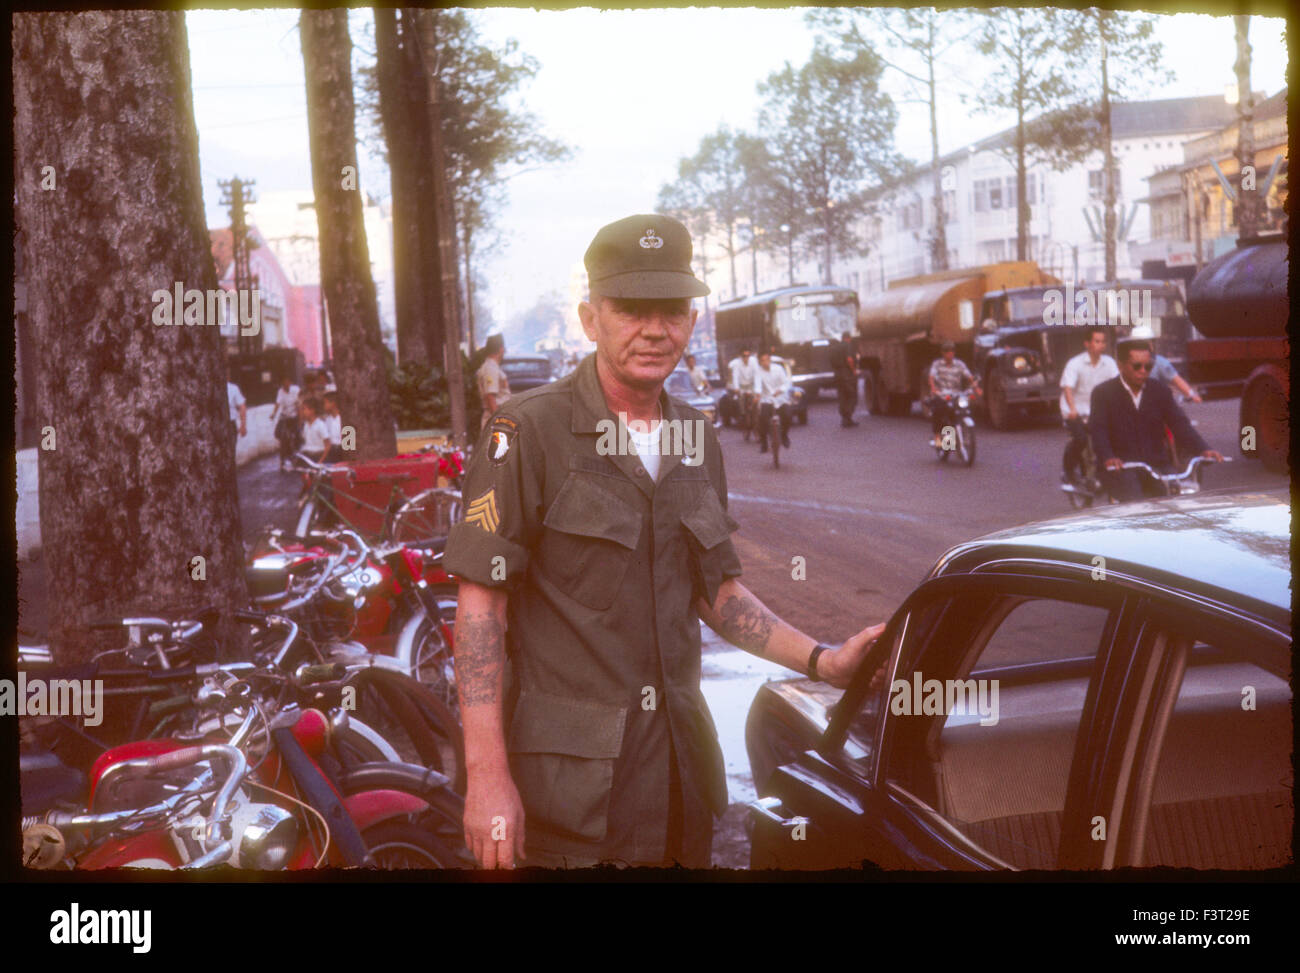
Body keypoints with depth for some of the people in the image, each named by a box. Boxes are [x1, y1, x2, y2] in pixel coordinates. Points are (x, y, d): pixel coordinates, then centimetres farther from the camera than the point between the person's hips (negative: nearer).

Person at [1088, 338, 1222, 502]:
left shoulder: (1160, 392, 12)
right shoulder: (1103, 393, 2)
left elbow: (1180, 424, 1)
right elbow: (1098, 430, -12)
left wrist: (1203, 449, -17)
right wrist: (1108, 458, -32)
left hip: (1156, 465, 4)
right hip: (1119, 468, -4)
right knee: (1135, 502, -30)